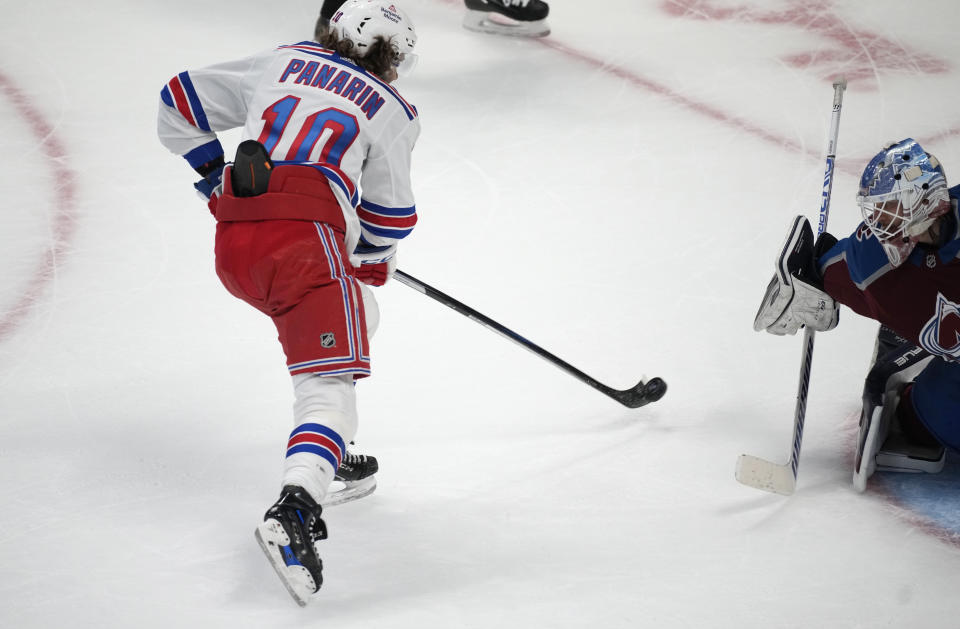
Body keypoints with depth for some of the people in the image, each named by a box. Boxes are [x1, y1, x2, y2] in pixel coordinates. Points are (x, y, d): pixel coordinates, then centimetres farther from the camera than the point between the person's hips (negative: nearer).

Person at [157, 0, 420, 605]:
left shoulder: (281, 61, 25)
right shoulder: (391, 109, 15)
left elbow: (182, 101, 28)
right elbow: (389, 217, 15)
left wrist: (213, 170, 40)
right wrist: (372, 260, 35)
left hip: (233, 243, 6)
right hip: (305, 237, -6)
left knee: (355, 308, 31)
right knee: (330, 380, -12)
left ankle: (329, 460, 33)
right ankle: (293, 511, -37)